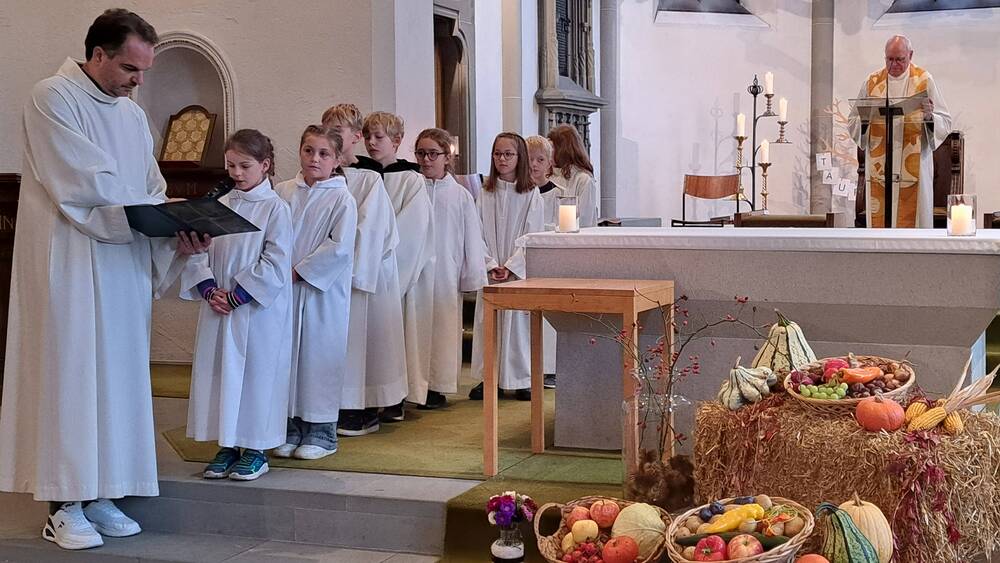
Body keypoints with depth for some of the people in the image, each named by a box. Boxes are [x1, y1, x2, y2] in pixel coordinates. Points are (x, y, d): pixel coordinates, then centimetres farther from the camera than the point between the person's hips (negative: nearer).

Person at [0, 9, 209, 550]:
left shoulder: (133, 115, 15)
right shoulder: (53, 98, -8)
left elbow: (151, 193, 12)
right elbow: (85, 184, -17)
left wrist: (178, 235, -8)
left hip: (122, 267, 7)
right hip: (69, 264, -7)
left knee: (115, 375, 6)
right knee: (70, 372, -4)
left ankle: (98, 493, 13)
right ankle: (64, 505, 3)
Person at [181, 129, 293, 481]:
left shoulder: (275, 208, -6)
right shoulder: (219, 206, 10)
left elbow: (276, 263, -12)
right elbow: (198, 251, 6)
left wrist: (236, 296, -15)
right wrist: (209, 290, -9)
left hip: (259, 310, -5)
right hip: (218, 307, 5)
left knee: (256, 375, 1)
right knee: (218, 373, 8)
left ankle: (256, 450, 12)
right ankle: (227, 445, 19)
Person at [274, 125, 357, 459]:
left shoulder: (342, 200, -6)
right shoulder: (283, 193, 7)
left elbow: (339, 246, -14)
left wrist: (300, 270, -13)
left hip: (323, 290, -4)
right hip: (285, 290, 4)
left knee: (320, 354, 1)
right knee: (287, 353, 9)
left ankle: (322, 431, 13)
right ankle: (292, 426, 21)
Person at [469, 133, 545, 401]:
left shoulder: (531, 194, -1)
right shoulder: (485, 194, 6)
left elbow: (533, 237, -6)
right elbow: (478, 234, 2)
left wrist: (510, 266, -13)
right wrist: (492, 265, -10)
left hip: (520, 270, -2)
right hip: (490, 271, 2)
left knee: (519, 319, -1)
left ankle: (521, 380, 8)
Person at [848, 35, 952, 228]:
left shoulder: (924, 80, 4)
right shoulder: (873, 81, 8)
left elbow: (945, 123, 2)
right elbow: (853, 121, 10)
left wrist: (930, 117, -20)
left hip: (913, 166, -1)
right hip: (879, 166, 1)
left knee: (912, 219, -2)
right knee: (879, 220, -1)